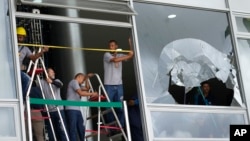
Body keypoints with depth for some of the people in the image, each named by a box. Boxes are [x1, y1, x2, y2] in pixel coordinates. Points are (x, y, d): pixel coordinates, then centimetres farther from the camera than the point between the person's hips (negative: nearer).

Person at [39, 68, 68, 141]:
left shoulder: (56, 81, 9)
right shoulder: (42, 82, 4)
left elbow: (60, 85, -15)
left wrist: (52, 82, -31)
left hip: (59, 109, 1)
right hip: (48, 111, -1)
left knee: (62, 129, -5)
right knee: (51, 131, 5)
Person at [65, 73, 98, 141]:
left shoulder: (77, 85, 26)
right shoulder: (74, 82, -3)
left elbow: (87, 88, 33)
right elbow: (81, 93, -14)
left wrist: (87, 78, 26)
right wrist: (92, 94, -7)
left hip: (77, 109, 10)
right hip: (71, 109, -10)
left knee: (81, 128, 7)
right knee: (73, 129, -13)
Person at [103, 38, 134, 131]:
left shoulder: (120, 55, 14)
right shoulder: (107, 55, 0)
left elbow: (131, 55, 4)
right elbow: (115, 59, -19)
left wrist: (130, 43, -6)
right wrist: (128, 56, -16)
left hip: (119, 85, 4)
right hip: (109, 85, -4)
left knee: (120, 107, 0)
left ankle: (121, 127, 4)